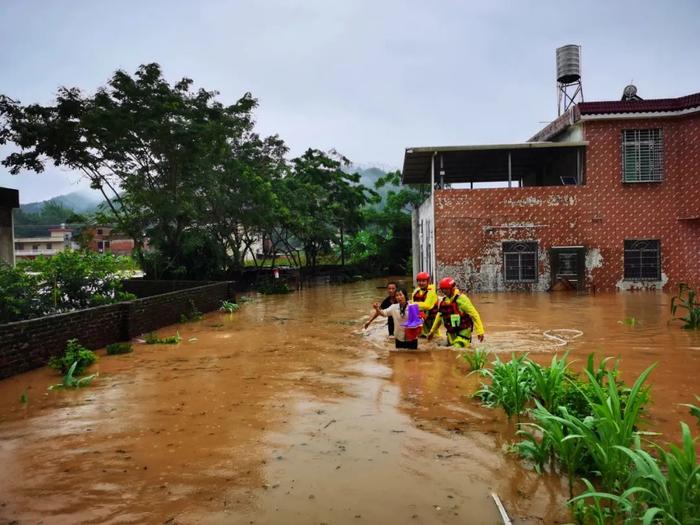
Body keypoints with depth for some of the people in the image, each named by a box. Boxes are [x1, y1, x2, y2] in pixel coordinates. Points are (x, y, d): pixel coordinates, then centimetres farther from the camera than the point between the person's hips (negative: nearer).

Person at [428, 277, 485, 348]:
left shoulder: (461, 299, -14)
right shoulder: (444, 301, 9)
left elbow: (474, 314, -15)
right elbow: (439, 316, 22)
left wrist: (480, 331, -18)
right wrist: (432, 331, 24)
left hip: (463, 332, -8)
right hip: (451, 333, 8)